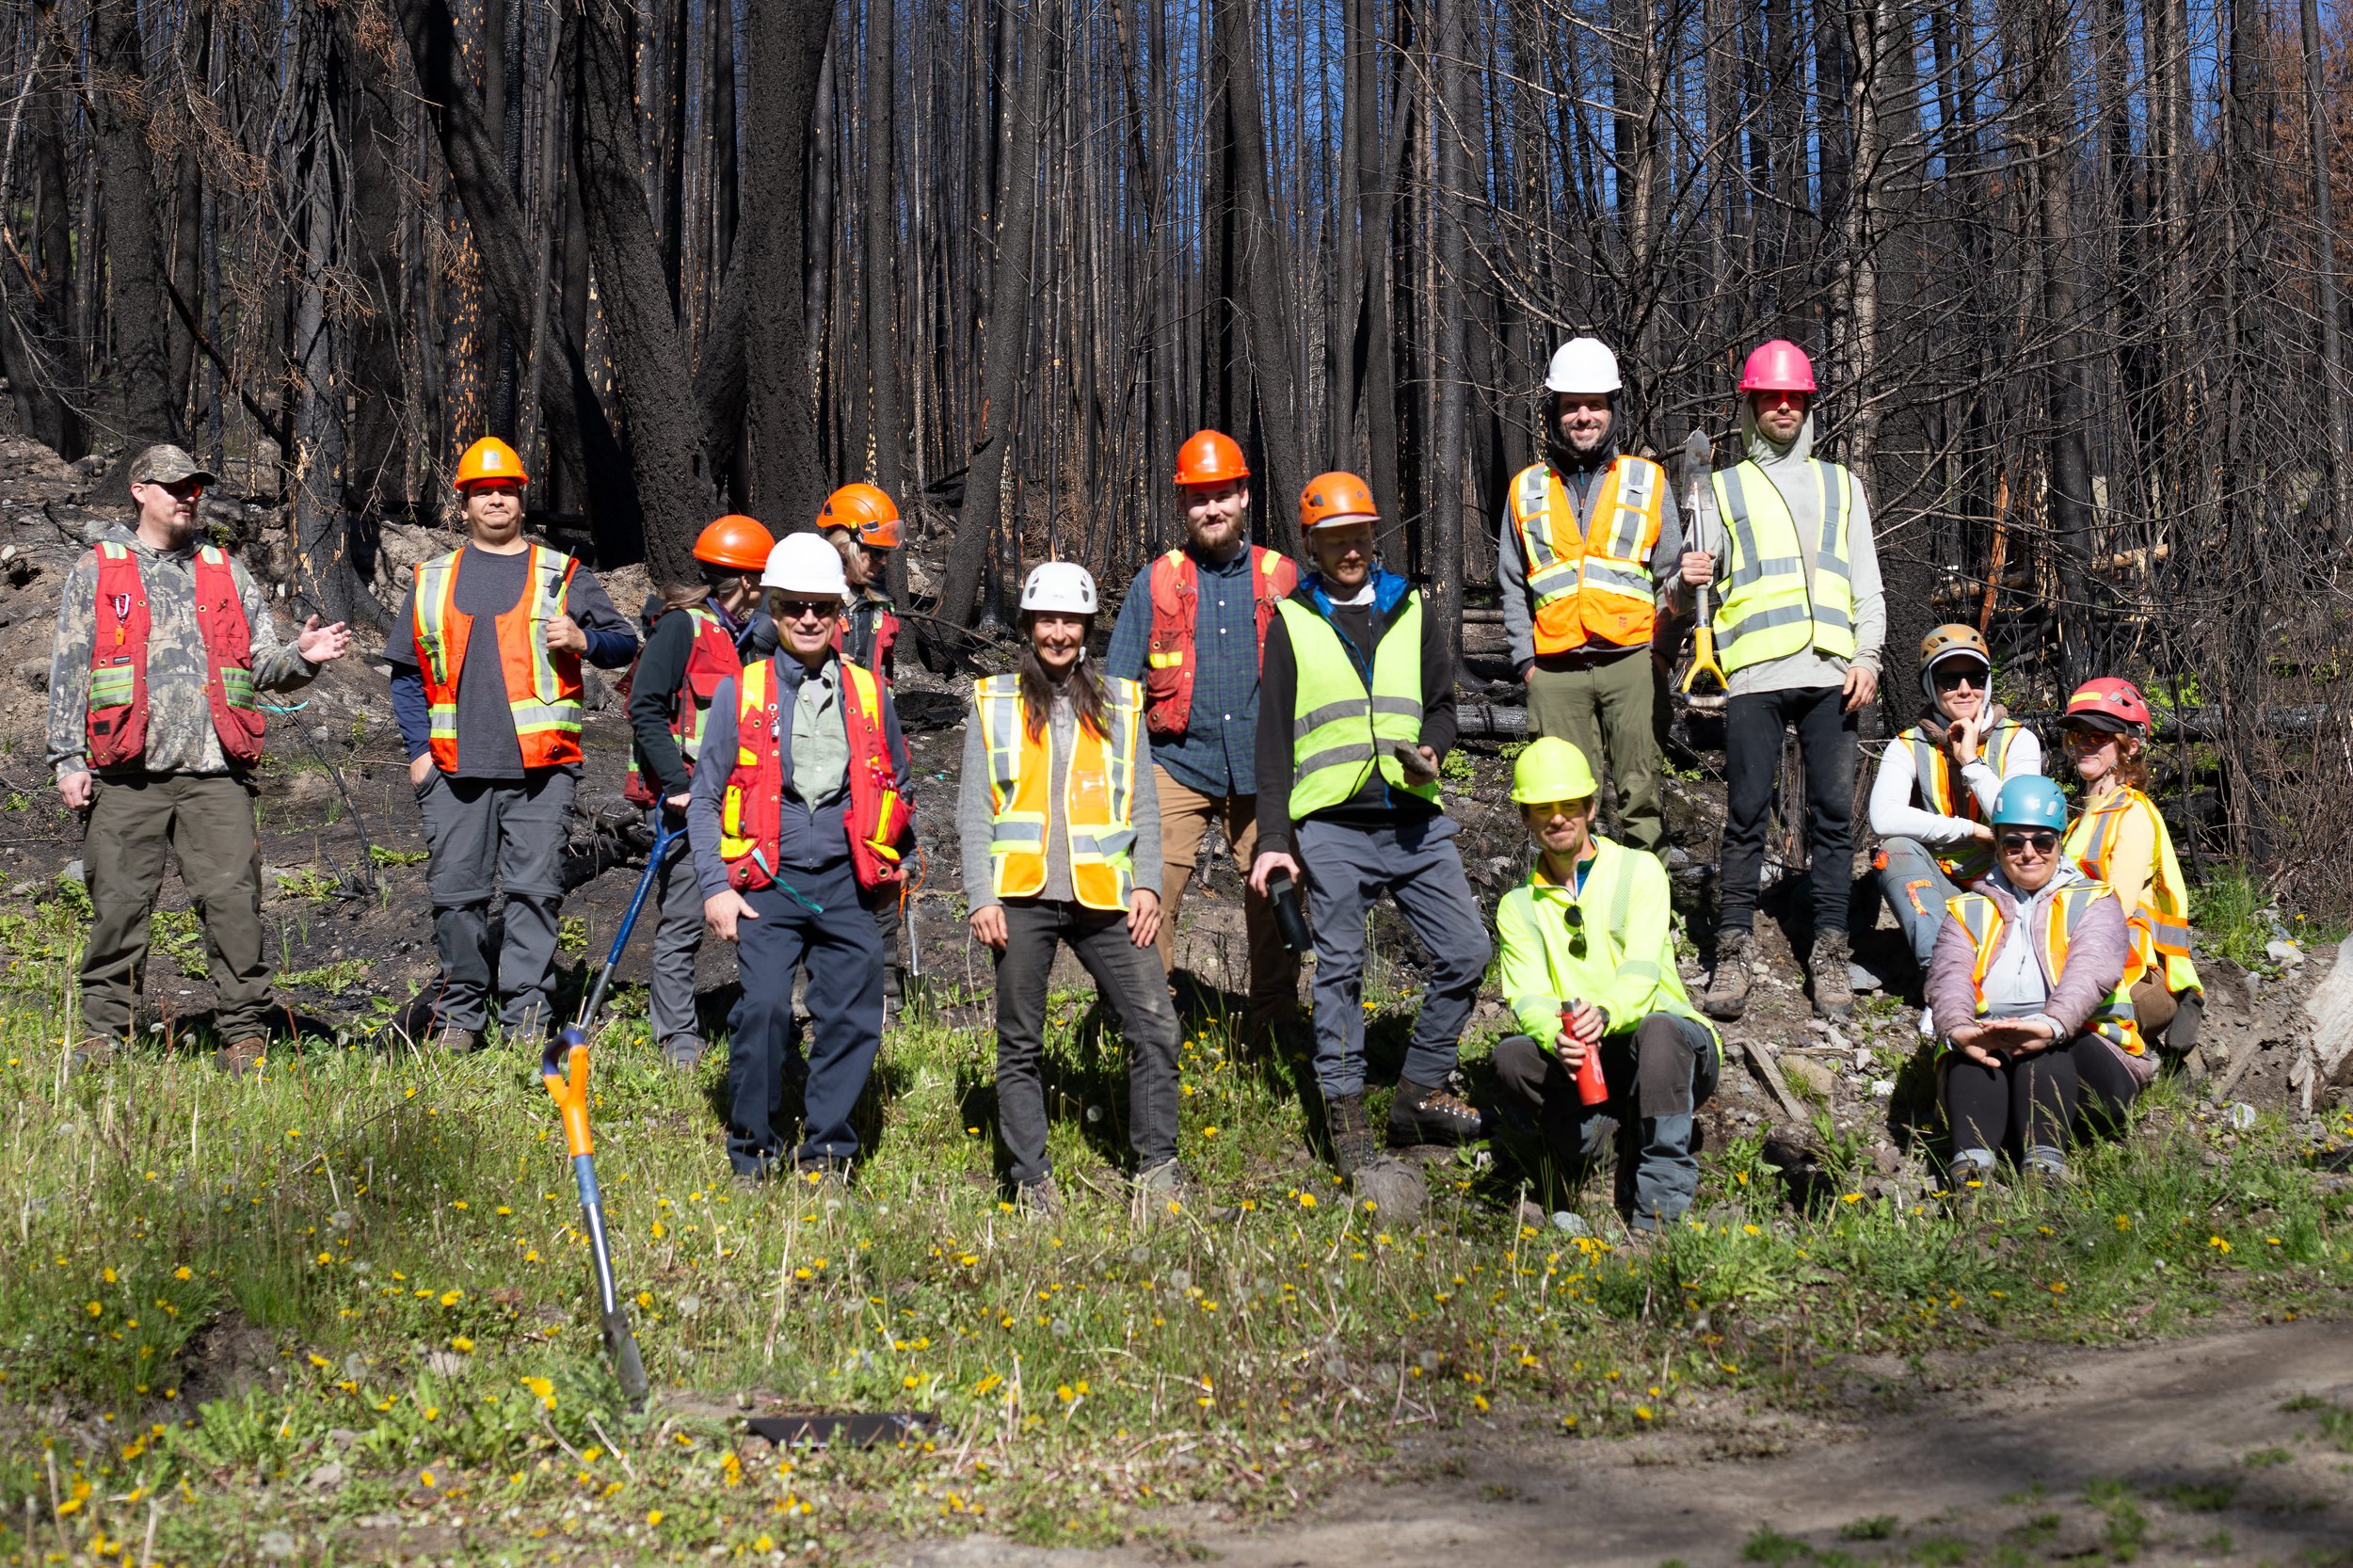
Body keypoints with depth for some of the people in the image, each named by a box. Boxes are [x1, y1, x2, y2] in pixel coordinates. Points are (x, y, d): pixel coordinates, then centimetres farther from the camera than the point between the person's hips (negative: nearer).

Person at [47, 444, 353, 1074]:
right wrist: (67, 759, 0)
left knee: (234, 898, -5)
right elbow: (68, 670, 8)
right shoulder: (97, 569, 13)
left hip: (215, 769, 1)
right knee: (119, 903, 1)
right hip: (128, 771, -1)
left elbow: (263, 665, 16)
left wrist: (299, 657, -7)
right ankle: (103, 1033, 12)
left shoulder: (226, 573, 18)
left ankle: (244, 1034, 1)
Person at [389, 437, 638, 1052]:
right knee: (455, 893, 3)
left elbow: (625, 644, 13)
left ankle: (528, 1015, 1)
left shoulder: (562, 575, 11)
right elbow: (406, 672, 18)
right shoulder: (434, 580, 16)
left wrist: (582, 639, -9)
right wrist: (419, 749, 7)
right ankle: (460, 1015, 14)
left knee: (534, 890, -4)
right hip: (455, 769, 2)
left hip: (541, 768, -2)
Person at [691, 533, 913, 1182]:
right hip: (768, 882, -2)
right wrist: (715, 888, -3)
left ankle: (825, 1153, 15)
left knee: (854, 1017, -1)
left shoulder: (870, 694, 10)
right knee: (763, 1009, -15)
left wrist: (895, 867, 17)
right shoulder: (739, 692, 4)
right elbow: (705, 798, 6)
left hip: (846, 884, 2)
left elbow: (896, 790, 22)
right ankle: (753, 1154, 2)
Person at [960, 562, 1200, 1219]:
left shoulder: (1120, 702, 12)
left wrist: (1147, 883, -2)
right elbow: (974, 811, 6)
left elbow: (1143, 805, 11)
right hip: (1022, 895, -1)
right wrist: (981, 898, -4)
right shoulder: (993, 702, 8)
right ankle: (1033, 1181, 12)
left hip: (1103, 895, 1)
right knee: (1020, 1044, 4)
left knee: (1155, 1026, -7)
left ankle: (1158, 1170, 3)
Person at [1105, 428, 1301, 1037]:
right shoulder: (1155, 582, 7)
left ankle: (1275, 1019, 21)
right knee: (1152, 886, -11)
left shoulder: (1283, 578, 8)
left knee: (1277, 891, 6)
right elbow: (1119, 682, 9)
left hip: (1264, 768, 1)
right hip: (1178, 763, -1)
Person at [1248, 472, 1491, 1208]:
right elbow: (1272, 738, 6)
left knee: (1466, 952, -1)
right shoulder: (1291, 623, 7)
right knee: (1340, 969, -5)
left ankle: (1418, 1094, 13)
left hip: (1416, 820, 3)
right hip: (1332, 825, -3)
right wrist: (1273, 838, -2)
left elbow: (1442, 703, 18)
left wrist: (1430, 749, -6)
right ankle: (1349, 1131, 0)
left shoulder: (1409, 610, 15)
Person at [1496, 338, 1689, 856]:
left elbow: (1670, 573, 11)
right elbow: (1513, 587, 16)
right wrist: (1526, 660, 6)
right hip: (1556, 672, 1)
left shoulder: (1648, 481, 12)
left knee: (1641, 792, -5)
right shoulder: (1527, 490, 15)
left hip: (1632, 663, -1)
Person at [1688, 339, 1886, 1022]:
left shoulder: (1840, 485, 21)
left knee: (1833, 812, -1)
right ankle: (1733, 952, -2)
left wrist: (1867, 657, 2)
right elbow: (1702, 582, 10)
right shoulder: (1721, 488, 16)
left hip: (1830, 671, 2)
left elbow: (1867, 585, 17)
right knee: (1746, 812, -5)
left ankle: (1830, 953, 2)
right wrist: (1687, 583, -14)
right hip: (1754, 672, -2)